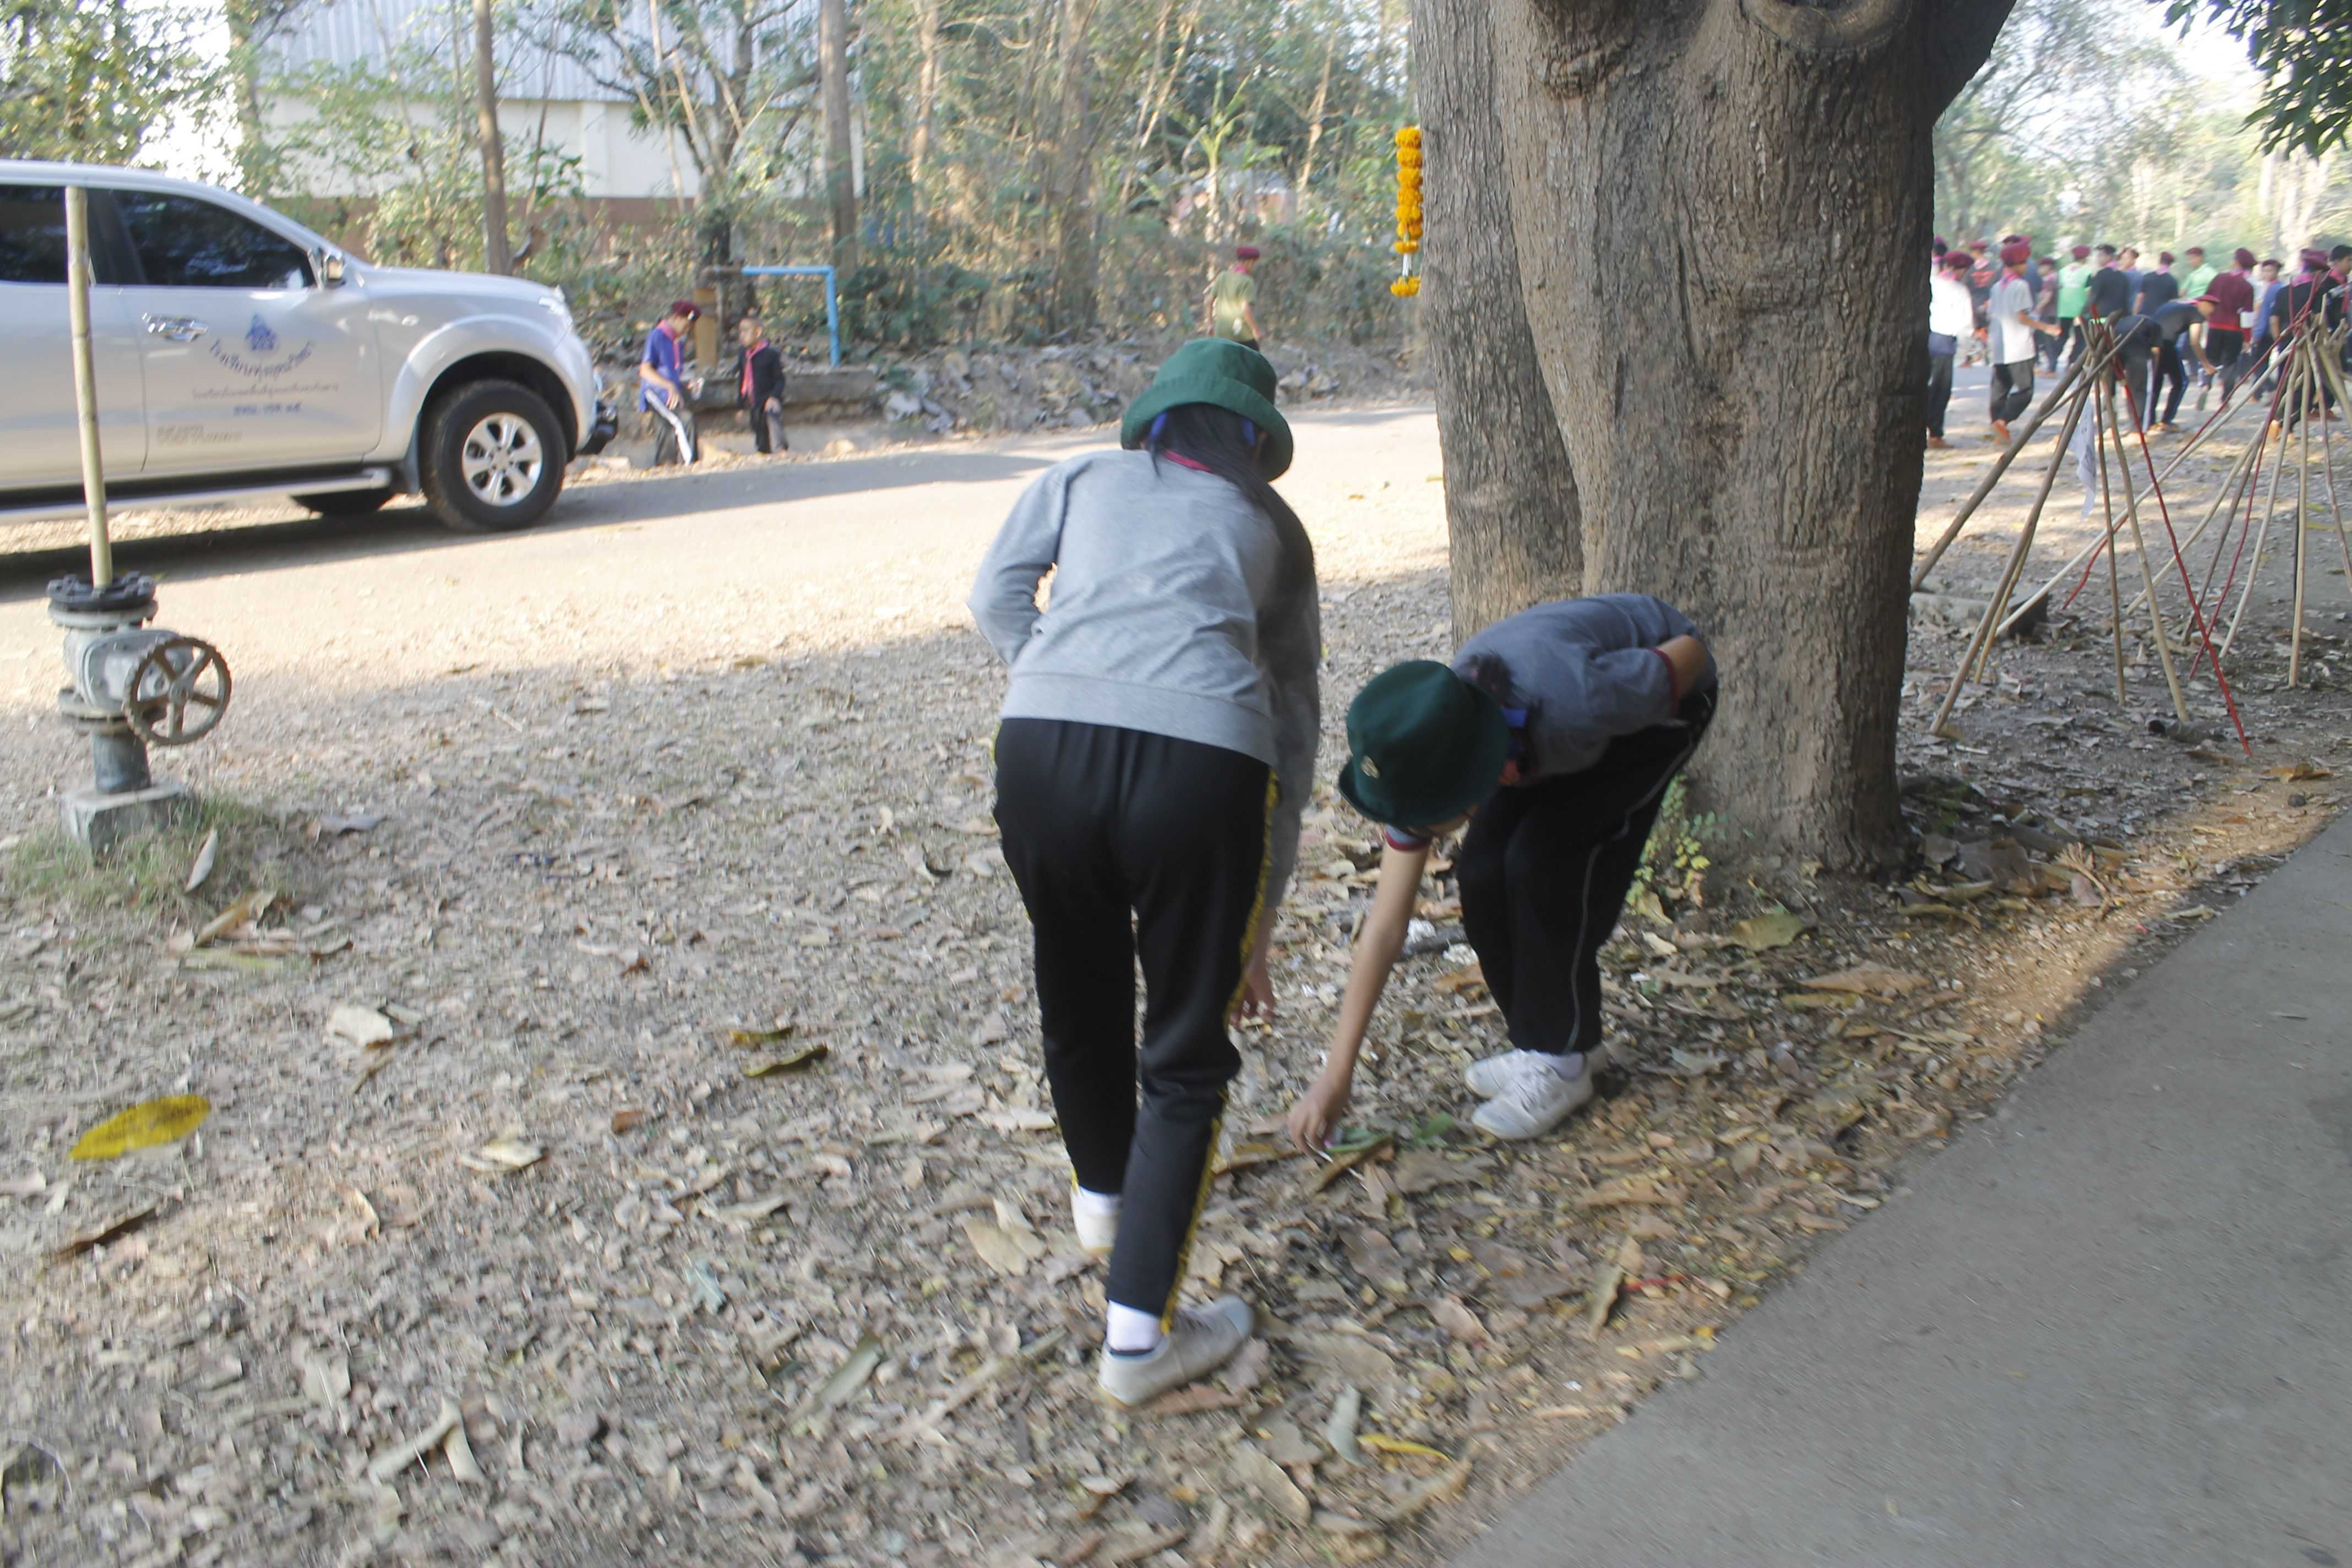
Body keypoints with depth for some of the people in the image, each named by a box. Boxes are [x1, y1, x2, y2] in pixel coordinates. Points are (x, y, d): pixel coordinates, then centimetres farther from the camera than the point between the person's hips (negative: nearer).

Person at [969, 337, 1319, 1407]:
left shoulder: (1084, 477, 27)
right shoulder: (1271, 524, 27)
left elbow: (997, 593, 9)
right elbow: (1294, 725, 26)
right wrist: (1255, 933, 30)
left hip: (1043, 743, 2)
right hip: (1202, 758, -2)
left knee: (1078, 996, 26)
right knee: (1185, 1052, 13)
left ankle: (1104, 1195, 51)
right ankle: (1140, 1333, 15)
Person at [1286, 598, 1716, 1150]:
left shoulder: (1575, 702, -45)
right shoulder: (1424, 764, -27)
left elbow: (1689, 653, -23)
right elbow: (1384, 928, -22)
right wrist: (1335, 1076, -24)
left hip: (1667, 695, -4)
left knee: (1543, 858, -21)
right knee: (1482, 871, -11)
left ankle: (1562, 1060, -6)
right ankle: (1537, 1039, 10)